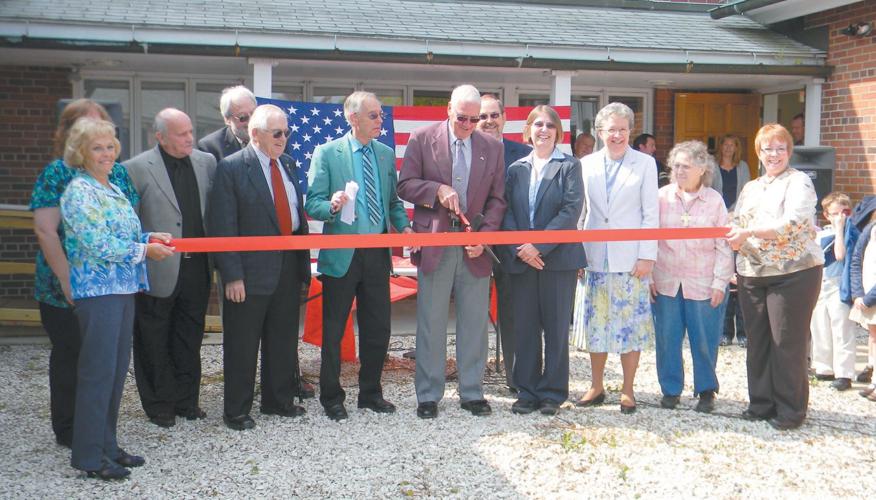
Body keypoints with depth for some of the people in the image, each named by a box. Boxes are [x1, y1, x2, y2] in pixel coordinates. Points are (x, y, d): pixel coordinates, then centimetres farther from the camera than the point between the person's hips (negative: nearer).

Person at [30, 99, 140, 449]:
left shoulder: (116, 172, 9)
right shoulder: (56, 174, -6)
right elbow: (45, 230, -14)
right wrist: (67, 282, -19)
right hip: (67, 290, -4)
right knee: (70, 358, 7)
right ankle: (68, 431, 21)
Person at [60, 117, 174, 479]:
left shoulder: (113, 189, 16)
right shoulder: (79, 191, -11)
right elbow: (97, 243, -19)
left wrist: (150, 238, 3)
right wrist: (144, 250, -12)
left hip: (123, 288, 9)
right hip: (98, 290, -9)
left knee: (117, 370, 13)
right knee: (98, 372, -4)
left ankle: (107, 445, 23)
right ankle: (88, 455, 5)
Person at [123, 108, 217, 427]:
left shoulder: (206, 162, 5)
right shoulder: (137, 168, -9)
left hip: (196, 268, 4)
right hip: (159, 271, -4)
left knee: (190, 340, 15)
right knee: (155, 343, 8)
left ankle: (186, 400, 28)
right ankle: (159, 405, 22)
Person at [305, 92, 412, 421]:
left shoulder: (387, 154, 10)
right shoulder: (326, 153, -4)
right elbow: (312, 204, -7)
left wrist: (403, 226, -4)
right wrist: (332, 206, -28)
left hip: (377, 254, 4)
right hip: (341, 254, -4)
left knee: (378, 329, 10)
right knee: (333, 331, 5)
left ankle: (371, 393, 26)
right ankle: (331, 398, 20)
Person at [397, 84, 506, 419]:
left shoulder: (492, 147, 7)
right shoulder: (422, 139, 1)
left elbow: (497, 199, 7)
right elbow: (405, 185, -1)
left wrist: (484, 237, -6)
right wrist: (438, 190, -18)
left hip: (475, 246, 2)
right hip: (435, 244, -2)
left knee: (474, 323, 7)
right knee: (430, 324, 4)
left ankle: (472, 393, 19)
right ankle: (428, 395, 14)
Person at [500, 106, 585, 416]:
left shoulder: (569, 166, 2)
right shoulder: (516, 169, 11)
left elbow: (571, 210, -9)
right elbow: (507, 212, 5)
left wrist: (539, 245, -16)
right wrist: (518, 248, -11)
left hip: (558, 258, -3)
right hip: (521, 259, 3)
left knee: (556, 328, 4)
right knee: (525, 327, 6)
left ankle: (553, 392, 13)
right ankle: (527, 392, 16)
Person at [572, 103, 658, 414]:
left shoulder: (645, 164, 2)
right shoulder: (587, 164, 8)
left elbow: (650, 214, -1)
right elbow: (581, 212, 10)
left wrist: (647, 256, -7)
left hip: (629, 258, -2)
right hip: (595, 258, 2)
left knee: (630, 324, 2)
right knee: (596, 323, 8)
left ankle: (628, 391, 13)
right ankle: (596, 387, 20)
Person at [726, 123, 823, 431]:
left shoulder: (799, 182, -2)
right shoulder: (750, 188, 18)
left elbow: (791, 224, -16)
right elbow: (737, 225, 17)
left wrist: (748, 232, -22)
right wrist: (735, 238, -6)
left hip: (794, 272, -6)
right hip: (753, 275, 6)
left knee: (788, 343, -3)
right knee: (757, 341, 9)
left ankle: (791, 410, 7)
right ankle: (761, 403, 20)